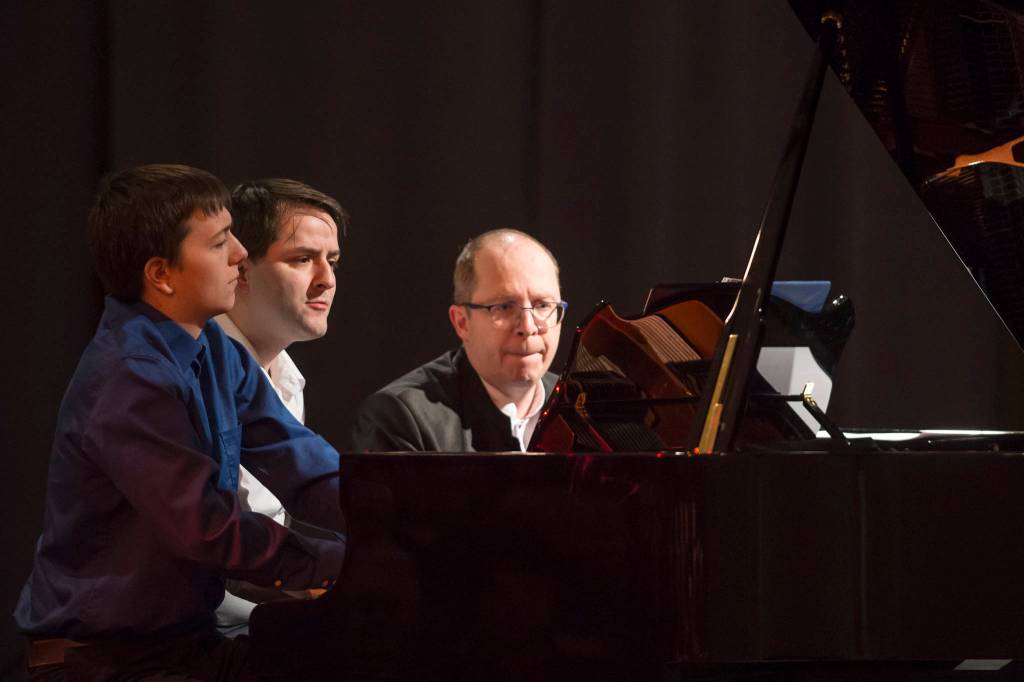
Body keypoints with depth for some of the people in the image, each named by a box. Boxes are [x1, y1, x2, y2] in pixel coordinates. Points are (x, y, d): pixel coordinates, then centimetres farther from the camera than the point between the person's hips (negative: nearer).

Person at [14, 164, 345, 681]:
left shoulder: (218, 356, 9)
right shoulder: (128, 377, -20)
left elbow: (304, 469, 5)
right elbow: (207, 529, -25)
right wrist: (350, 564, -23)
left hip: (187, 634, 9)